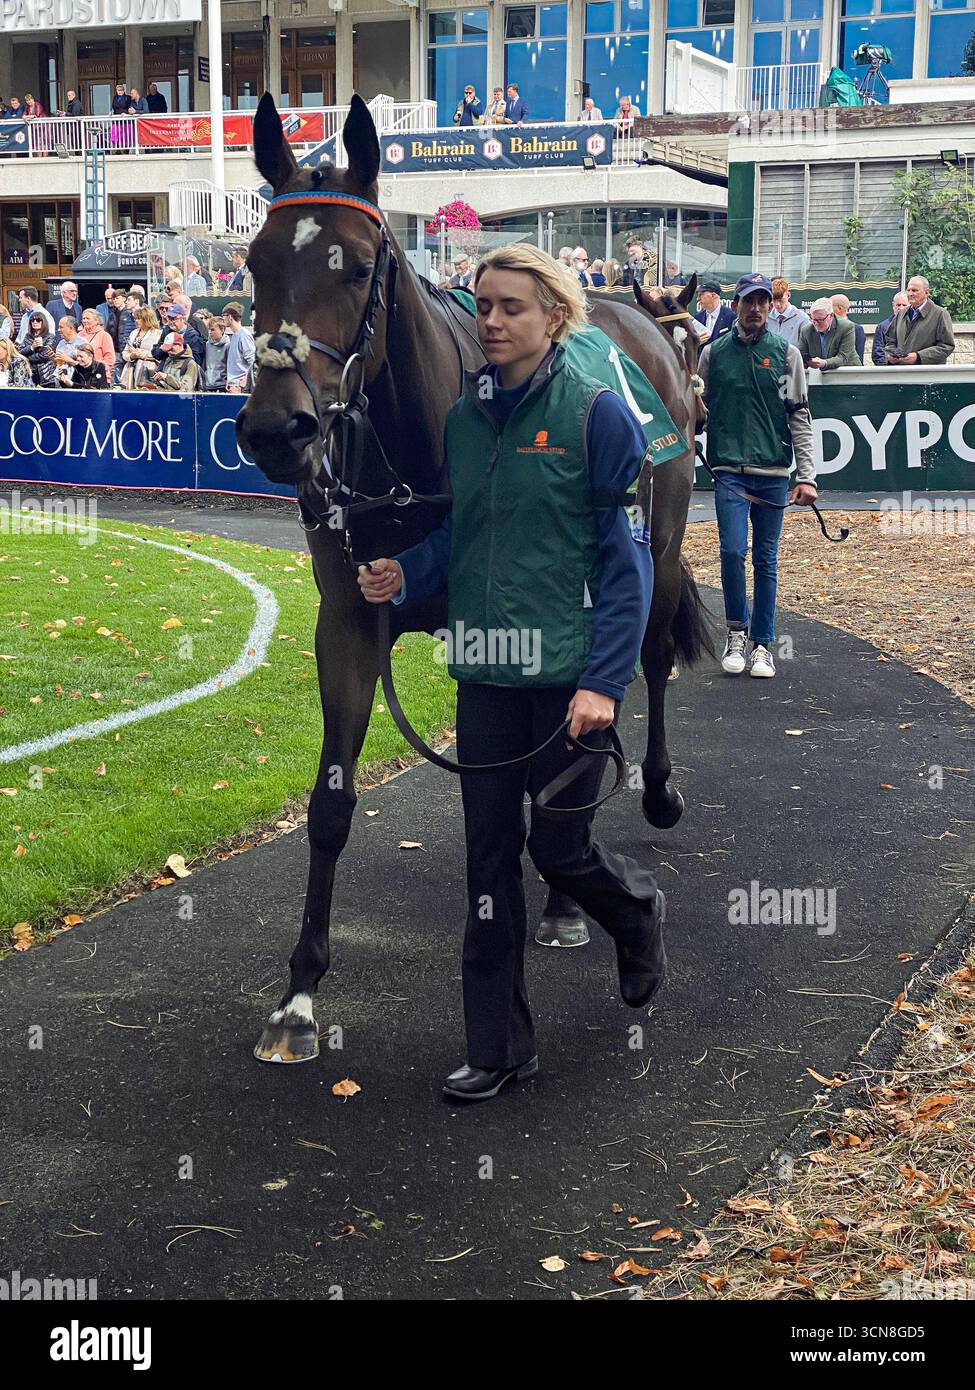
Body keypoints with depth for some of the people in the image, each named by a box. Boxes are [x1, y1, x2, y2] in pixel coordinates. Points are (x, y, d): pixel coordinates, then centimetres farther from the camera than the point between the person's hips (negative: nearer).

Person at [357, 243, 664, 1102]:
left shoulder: (596, 415, -10)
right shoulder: (463, 416, 6)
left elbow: (626, 558, -10)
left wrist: (604, 682, -16)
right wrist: (404, 577, -6)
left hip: (571, 675, -5)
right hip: (486, 674, 5)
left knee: (560, 849, 5)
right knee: (491, 855, 7)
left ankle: (639, 911, 41)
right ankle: (500, 1048, 18)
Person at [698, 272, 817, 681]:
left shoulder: (786, 354, 4)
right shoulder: (713, 353, 5)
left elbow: (799, 416, 2)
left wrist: (806, 475, -5)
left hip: (774, 472, 0)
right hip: (729, 469, 0)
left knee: (766, 560, 6)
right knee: (732, 551, -11)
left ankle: (762, 643, 15)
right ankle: (737, 631, 10)